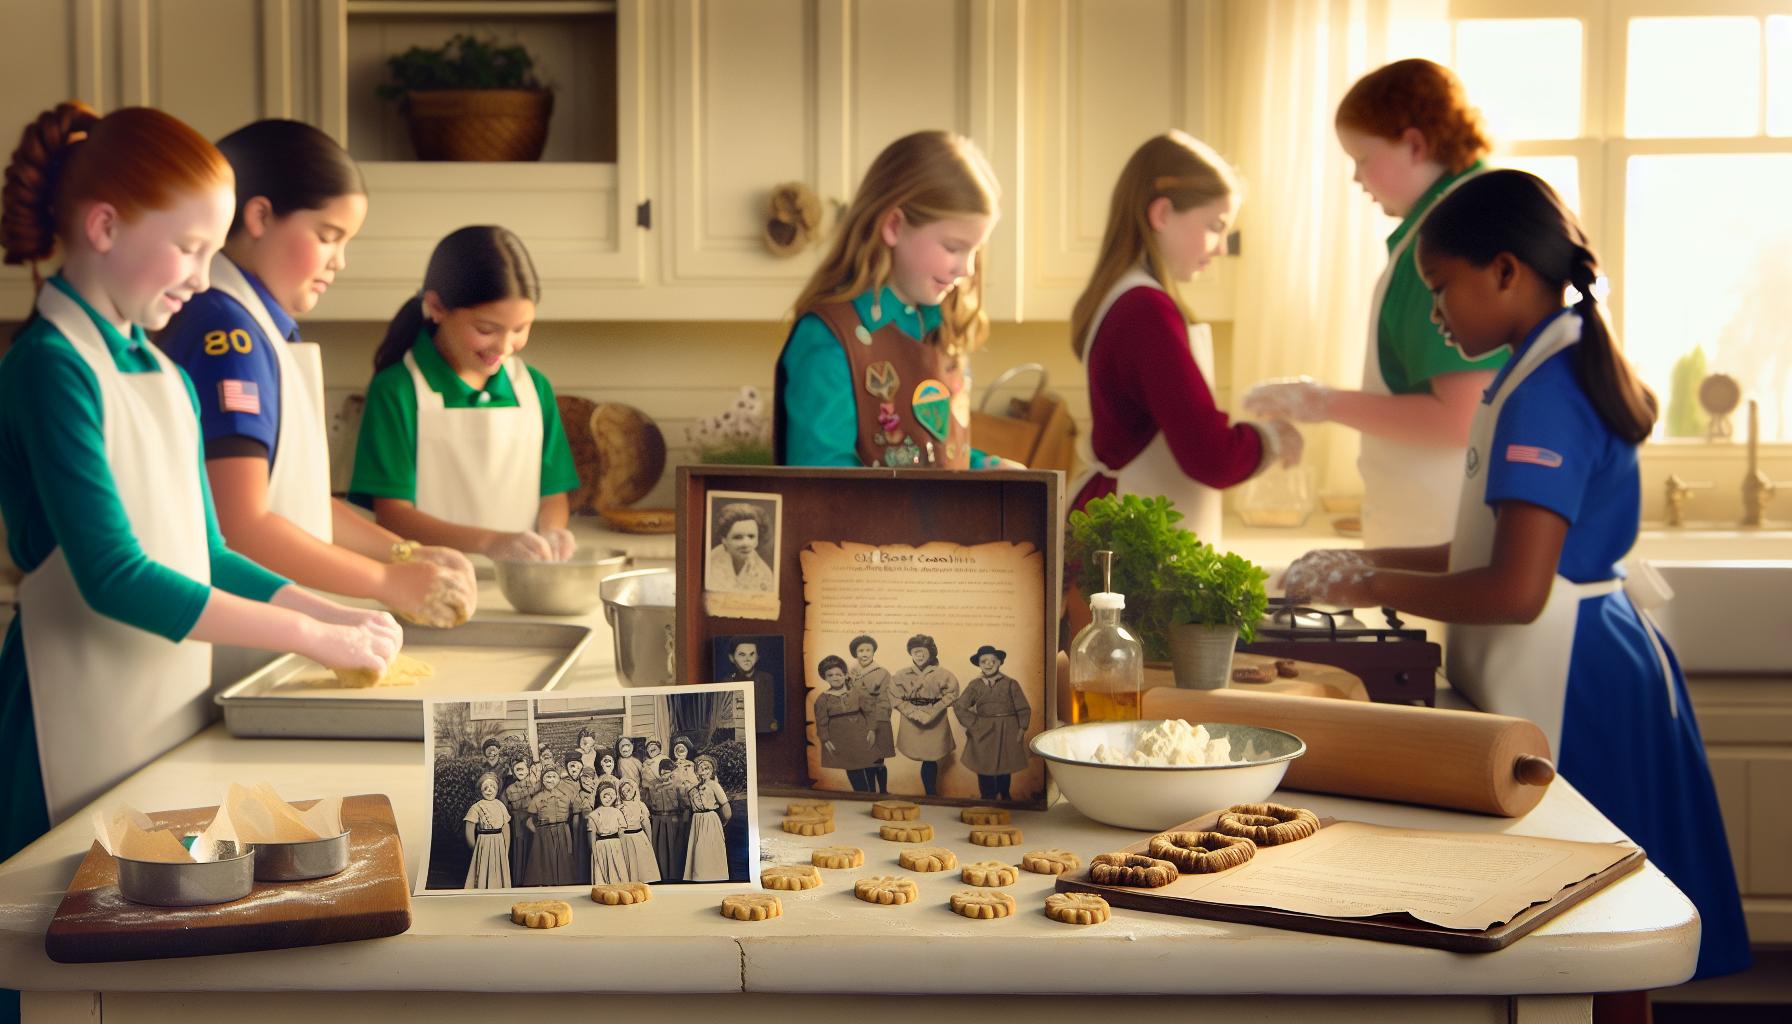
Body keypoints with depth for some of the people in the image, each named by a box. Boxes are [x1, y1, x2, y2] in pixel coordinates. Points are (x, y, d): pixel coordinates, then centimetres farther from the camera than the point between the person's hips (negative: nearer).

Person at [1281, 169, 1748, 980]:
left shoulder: (1543, 393, -19)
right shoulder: (1565, 369, 13)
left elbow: (1516, 591, -25)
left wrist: (1375, 588, -13)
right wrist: (1372, 563, 15)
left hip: (1568, 690, -10)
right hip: (1579, 668, 10)